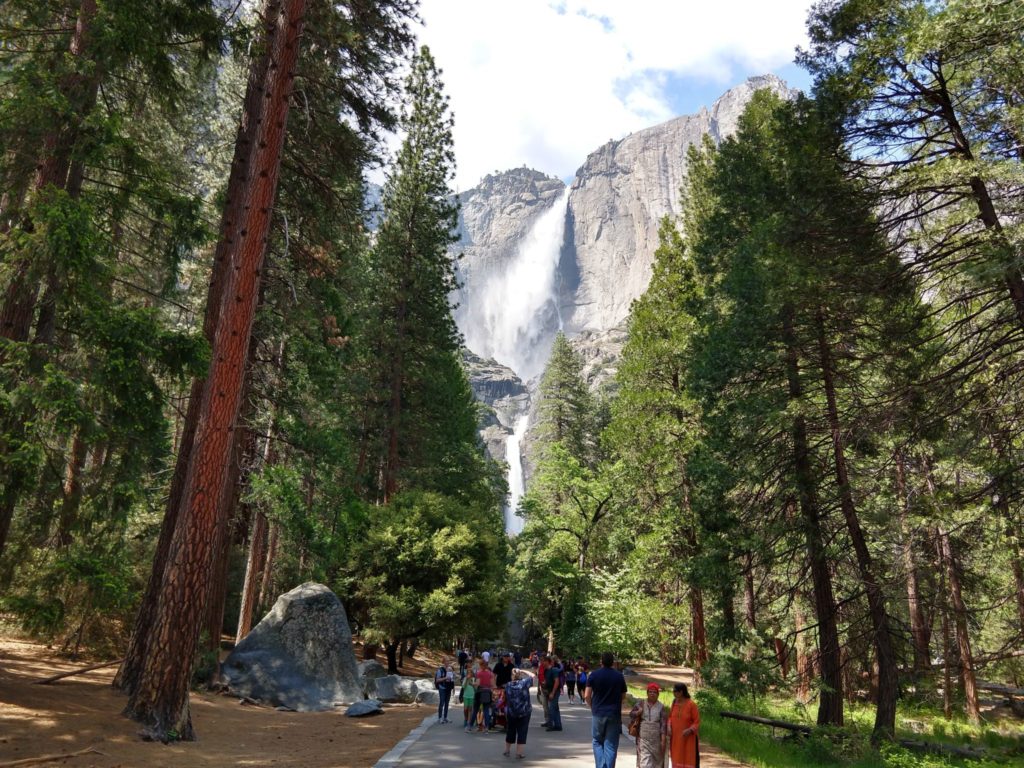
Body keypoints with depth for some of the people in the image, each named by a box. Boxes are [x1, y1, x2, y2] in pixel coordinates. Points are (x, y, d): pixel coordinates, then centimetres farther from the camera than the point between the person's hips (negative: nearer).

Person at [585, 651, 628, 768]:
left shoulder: (594, 675, -5)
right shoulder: (619, 676, 1)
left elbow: (587, 696, -6)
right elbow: (623, 697, 6)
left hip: (598, 713, -1)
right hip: (614, 714, 1)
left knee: (598, 742, 15)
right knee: (611, 745, 7)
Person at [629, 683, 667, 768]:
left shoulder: (661, 707, 0)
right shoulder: (641, 704, 4)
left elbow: (663, 724, -3)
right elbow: (631, 714, 3)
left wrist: (663, 740, -8)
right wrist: (639, 712, -17)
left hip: (656, 739, 0)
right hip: (643, 739, 0)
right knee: (644, 761, -10)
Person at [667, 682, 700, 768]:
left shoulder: (691, 704, -15)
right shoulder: (674, 703, 0)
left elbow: (697, 722, -10)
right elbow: (670, 717, 13)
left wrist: (690, 730, -25)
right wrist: (669, 727, -4)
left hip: (688, 739, -5)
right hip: (675, 739, 5)